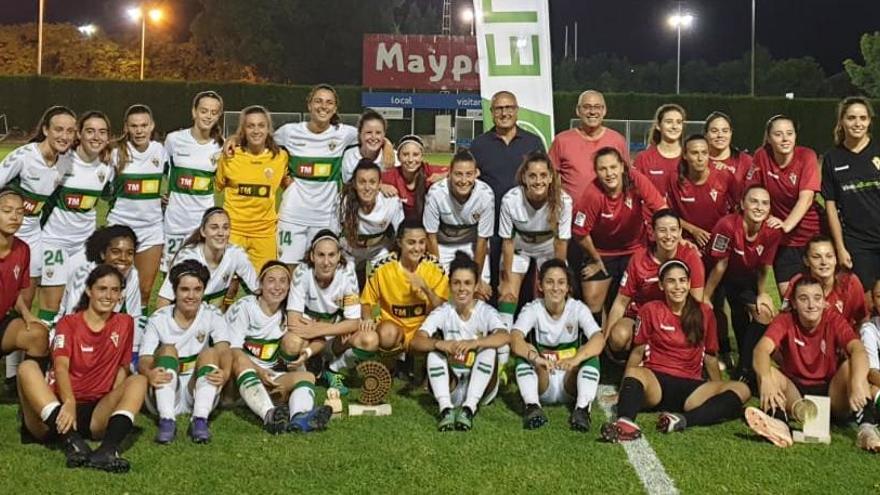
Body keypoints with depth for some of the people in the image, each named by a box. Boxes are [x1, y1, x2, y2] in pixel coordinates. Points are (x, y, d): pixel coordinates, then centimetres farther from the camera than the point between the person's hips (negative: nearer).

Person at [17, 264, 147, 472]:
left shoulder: (124, 323, 13)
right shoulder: (68, 323, 4)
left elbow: (122, 369, 13)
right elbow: (61, 367, -13)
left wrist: (114, 404, -6)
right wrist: (69, 402, -32)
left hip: (95, 412, 2)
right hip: (55, 409, -2)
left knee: (139, 380, -19)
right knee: (27, 367, -25)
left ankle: (107, 449, -45)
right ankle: (72, 442, -45)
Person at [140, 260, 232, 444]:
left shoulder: (213, 316, -2)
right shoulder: (158, 319, -2)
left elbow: (223, 350, -20)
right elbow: (144, 360, -13)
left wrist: (225, 372, -44)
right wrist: (149, 373, -39)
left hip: (198, 394, 0)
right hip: (164, 394, 0)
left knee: (209, 352, -23)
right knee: (168, 349, -23)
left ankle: (200, 420, -34)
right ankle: (167, 420, -35)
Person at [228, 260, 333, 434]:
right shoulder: (244, 307, -3)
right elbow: (233, 350, -13)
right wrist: (259, 371, -27)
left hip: (272, 377, 4)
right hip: (241, 375, -4)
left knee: (307, 376, -21)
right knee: (241, 362, -35)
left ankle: (299, 417, -56)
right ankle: (269, 415, -60)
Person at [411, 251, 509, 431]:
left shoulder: (486, 312, -9)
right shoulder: (443, 312, -4)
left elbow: (505, 337, -30)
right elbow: (416, 341, -19)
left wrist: (474, 343, -47)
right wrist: (440, 344, -39)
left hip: (479, 387, -1)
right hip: (450, 386, 1)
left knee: (489, 349, -26)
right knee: (435, 349, -21)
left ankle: (469, 408, -32)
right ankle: (446, 408, -33)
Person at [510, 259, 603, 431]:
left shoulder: (578, 308, -9)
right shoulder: (532, 309, -9)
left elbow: (599, 339, -27)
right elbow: (515, 339, -28)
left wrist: (576, 359, -46)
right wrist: (535, 357, -49)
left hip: (570, 383, 0)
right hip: (542, 384, 0)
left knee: (591, 354, -26)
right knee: (524, 351, -26)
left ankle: (582, 409, -37)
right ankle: (532, 406, -37)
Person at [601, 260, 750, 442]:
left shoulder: (704, 313, 12)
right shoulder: (650, 310, 8)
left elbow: (710, 357, 18)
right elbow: (638, 352, 8)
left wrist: (719, 390, 11)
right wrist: (624, 390, 1)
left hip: (691, 387, 2)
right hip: (656, 382, -2)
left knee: (741, 389, -24)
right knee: (635, 373, -36)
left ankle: (683, 419, -44)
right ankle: (626, 422, -64)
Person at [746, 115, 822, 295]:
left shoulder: (807, 156, -12)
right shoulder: (761, 156, -7)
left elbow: (806, 197, -21)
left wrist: (787, 225, -32)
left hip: (810, 234, -1)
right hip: (783, 239, 1)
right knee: (786, 292, -1)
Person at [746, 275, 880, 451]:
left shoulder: (833, 320, -9)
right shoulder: (785, 320, -8)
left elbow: (858, 350, -27)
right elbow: (762, 349, -26)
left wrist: (857, 384, -48)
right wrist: (766, 380, -47)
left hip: (831, 393, 0)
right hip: (795, 393, 1)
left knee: (851, 366, -26)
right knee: (768, 371, -26)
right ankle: (779, 423, -51)